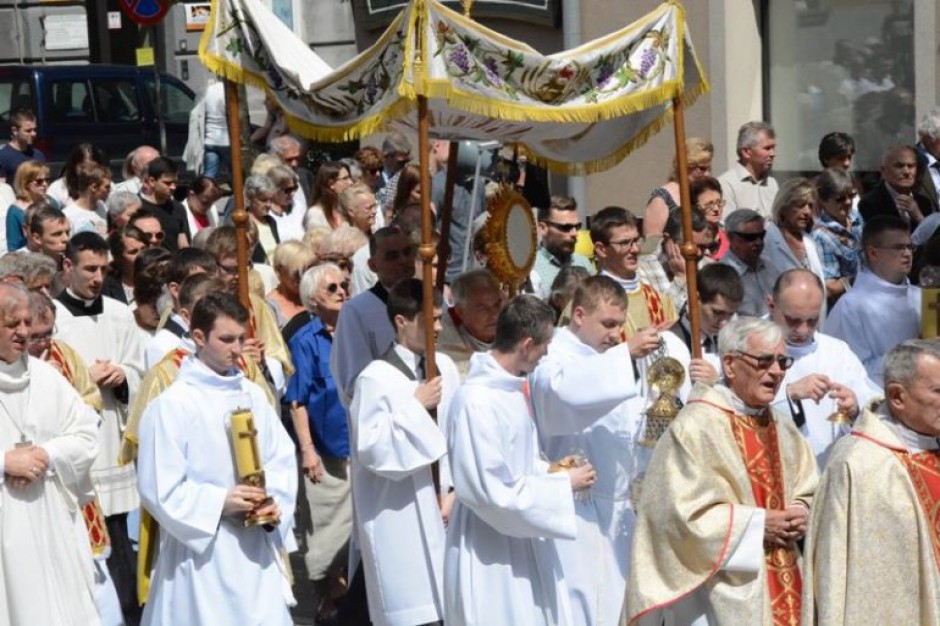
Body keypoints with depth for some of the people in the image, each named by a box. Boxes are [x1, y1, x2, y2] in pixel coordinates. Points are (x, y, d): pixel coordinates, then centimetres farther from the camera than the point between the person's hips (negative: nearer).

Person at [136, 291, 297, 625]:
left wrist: (274, 502, -8)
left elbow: (282, 459, 10)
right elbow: (159, 488, -11)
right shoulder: (172, 404, -9)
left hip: (257, 546, 5)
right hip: (202, 551, -5)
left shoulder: (253, 395, 7)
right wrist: (220, 501, -18)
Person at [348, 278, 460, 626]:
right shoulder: (376, 378, -14)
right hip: (397, 516, -6)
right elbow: (370, 448, -18)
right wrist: (415, 406, -18)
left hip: (440, 507, 6)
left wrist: (454, 489, 0)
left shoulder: (445, 367, 5)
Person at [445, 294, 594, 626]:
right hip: (491, 552, -9)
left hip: (524, 543, 9)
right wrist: (563, 484, -16)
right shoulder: (478, 401, -25)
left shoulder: (512, 387, 4)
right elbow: (493, 492, -24)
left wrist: (549, 470, 2)